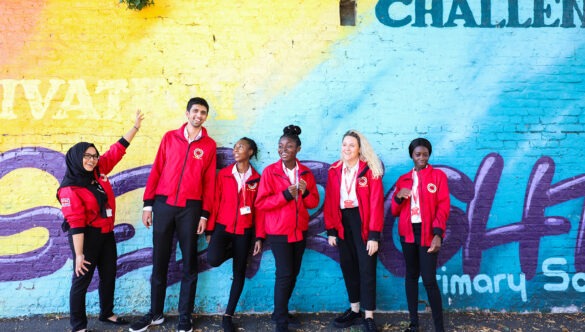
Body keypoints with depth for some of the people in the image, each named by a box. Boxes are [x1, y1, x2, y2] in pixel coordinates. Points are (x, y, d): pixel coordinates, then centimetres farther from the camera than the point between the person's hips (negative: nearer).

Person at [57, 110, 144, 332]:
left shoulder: (99, 171, 1)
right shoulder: (70, 188, -18)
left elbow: (117, 150, 7)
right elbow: (76, 223, -23)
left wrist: (135, 127, 6)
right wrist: (79, 254, -24)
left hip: (107, 234, 8)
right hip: (87, 237, -8)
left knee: (109, 275, 18)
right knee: (82, 280, 3)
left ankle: (107, 313, 37)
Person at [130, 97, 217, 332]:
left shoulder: (209, 145, 5)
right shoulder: (170, 137, 7)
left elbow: (209, 182, 4)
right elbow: (156, 171, 6)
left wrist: (204, 214, -1)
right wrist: (148, 204, 1)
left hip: (191, 208, -1)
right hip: (163, 205, 1)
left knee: (189, 264, 5)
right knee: (159, 261, 8)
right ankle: (155, 313, 22)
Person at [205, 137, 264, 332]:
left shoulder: (257, 179, 1)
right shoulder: (223, 174, 2)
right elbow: (215, 202, 1)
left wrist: (259, 237, -3)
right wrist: (210, 230, -1)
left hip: (244, 230, 0)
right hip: (223, 226, 0)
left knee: (239, 272, 4)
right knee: (213, 260, -24)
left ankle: (228, 316, 18)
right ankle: (230, 251, 14)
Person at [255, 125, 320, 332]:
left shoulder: (306, 173, 4)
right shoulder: (269, 171, -8)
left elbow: (314, 202, 6)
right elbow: (261, 203, -12)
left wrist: (306, 192, -15)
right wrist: (285, 195, -21)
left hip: (300, 230, 5)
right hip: (278, 231, -5)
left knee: (294, 273, 12)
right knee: (284, 274, -6)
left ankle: (281, 312, 30)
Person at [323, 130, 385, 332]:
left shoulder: (370, 170, -8)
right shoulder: (334, 170, 5)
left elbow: (376, 204, -12)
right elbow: (330, 202, 5)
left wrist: (374, 235, -17)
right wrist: (330, 230, 0)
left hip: (363, 221, -4)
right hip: (343, 222, 5)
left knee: (366, 268, 0)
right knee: (347, 266, 12)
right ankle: (354, 310, 26)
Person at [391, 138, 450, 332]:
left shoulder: (438, 176, 2)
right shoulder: (403, 179, 12)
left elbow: (443, 207, -6)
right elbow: (395, 211, 11)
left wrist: (438, 234, -18)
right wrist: (398, 197, -11)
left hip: (428, 233, -4)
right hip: (408, 232, 4)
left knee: (429, 279, -10)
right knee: (411, 275, 9)